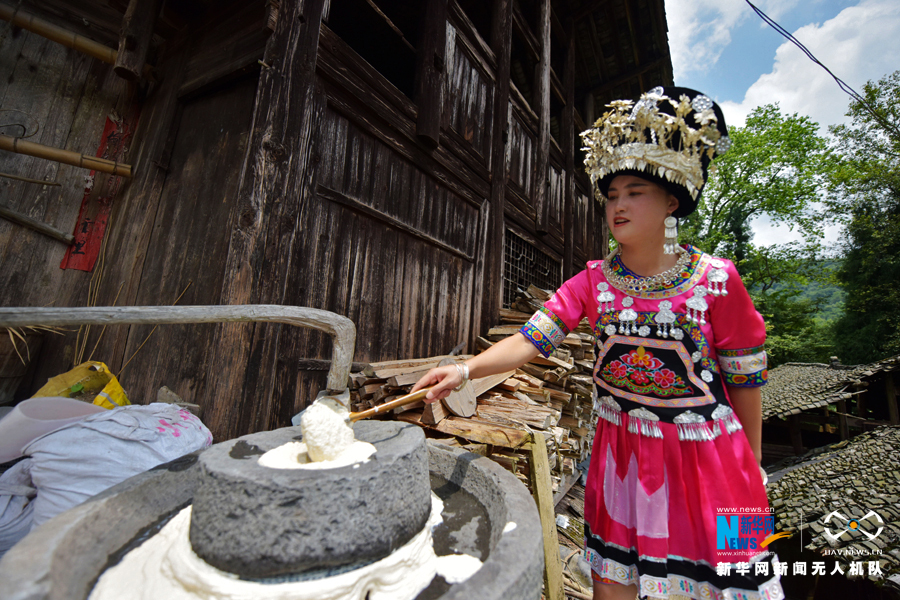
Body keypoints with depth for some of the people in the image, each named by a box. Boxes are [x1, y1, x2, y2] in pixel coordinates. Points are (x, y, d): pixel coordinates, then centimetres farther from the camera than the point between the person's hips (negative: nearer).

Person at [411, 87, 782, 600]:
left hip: (704, 453, -1)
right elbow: (531, 340, -17)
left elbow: (745, 378, -4)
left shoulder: (717, 281, -12)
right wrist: (466, 370, -30)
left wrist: (752, 465, 4)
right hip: (622, 448, 2)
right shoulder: (593, 282, -7)